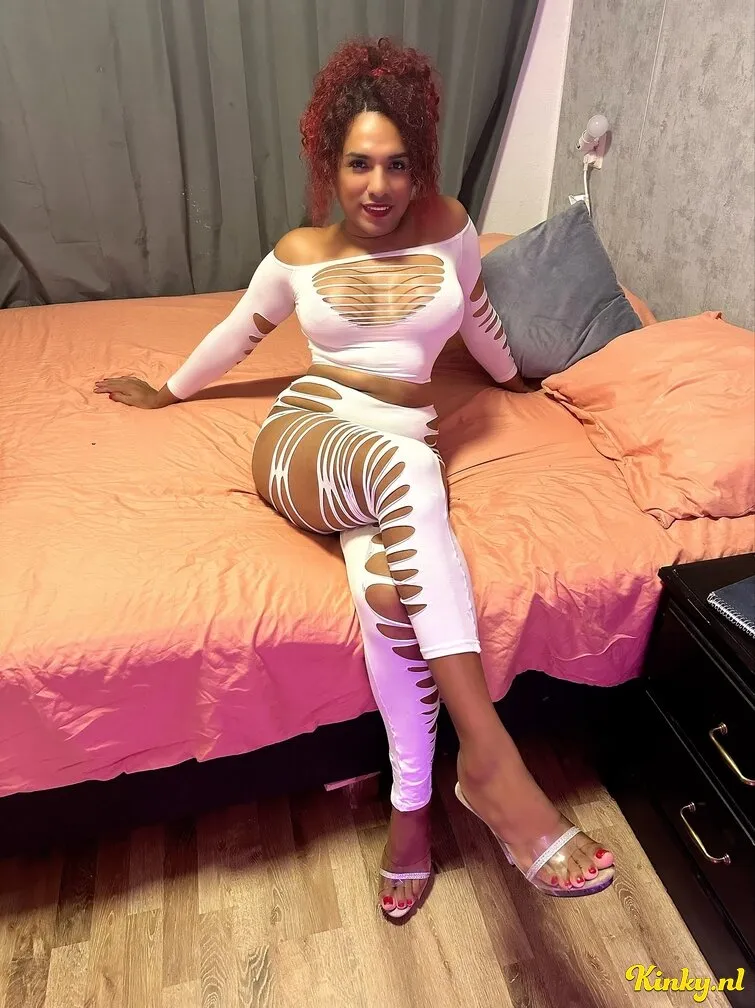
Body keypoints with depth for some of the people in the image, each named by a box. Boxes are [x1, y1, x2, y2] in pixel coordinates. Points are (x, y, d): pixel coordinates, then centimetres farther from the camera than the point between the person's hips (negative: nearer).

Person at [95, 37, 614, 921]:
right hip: (305, 438, -1)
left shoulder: (448, 228, 11)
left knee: (388, 585, -36)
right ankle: (488, 755, -45)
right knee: (405, 465, -40)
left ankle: (411, 805, -20)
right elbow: (236, 333, 25)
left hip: (403, 458, 2)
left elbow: (475, 317, 29)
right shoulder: (298, 254, 9)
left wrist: (512, 375, 44)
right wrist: (167, 391, 37)